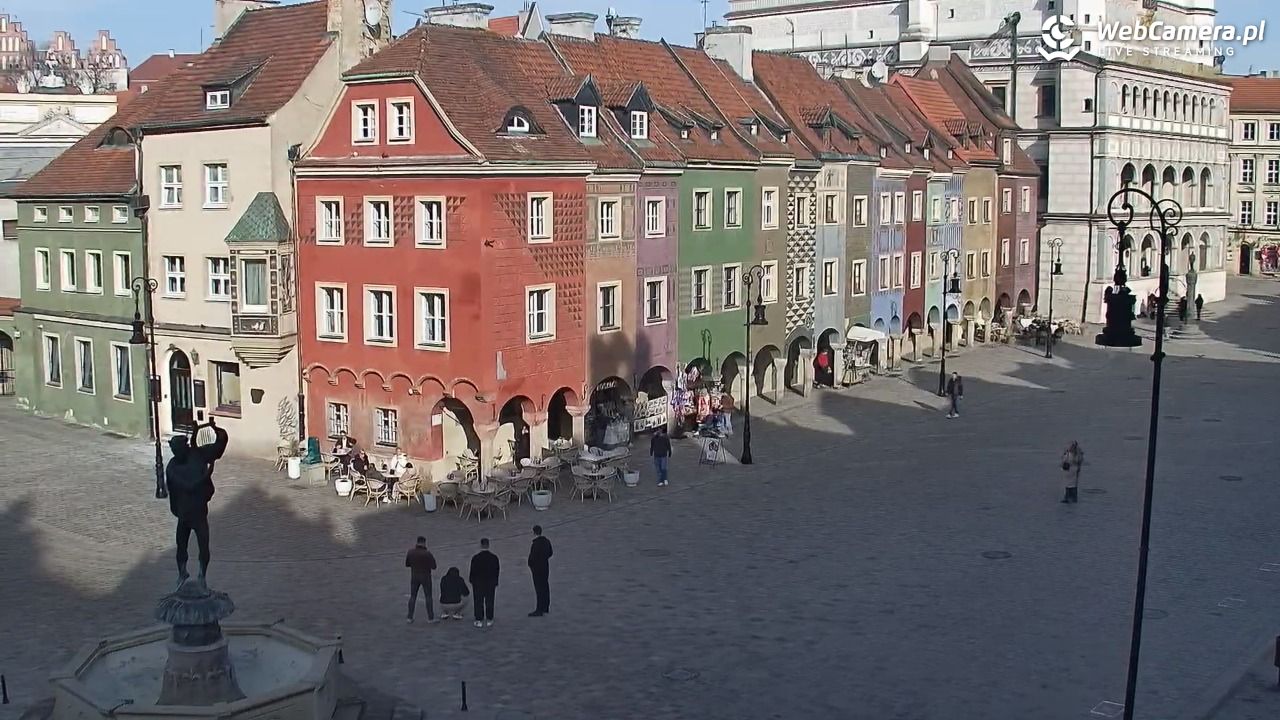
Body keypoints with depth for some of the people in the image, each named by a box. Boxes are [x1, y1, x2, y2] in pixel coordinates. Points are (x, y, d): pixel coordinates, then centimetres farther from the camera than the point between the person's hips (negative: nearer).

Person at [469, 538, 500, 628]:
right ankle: (489, 621, 15)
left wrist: (472, 582, 9)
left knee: (478, 602, 8)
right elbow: (496, 572, -2)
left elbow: (472, 571, -6)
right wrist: (496, 584, 9)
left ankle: (479, 621, 9)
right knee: (489, 602, 11)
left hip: (478, 584, -1)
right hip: (490, 584, 1)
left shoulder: (475, 558, -14)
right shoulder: (494, 558, -9)